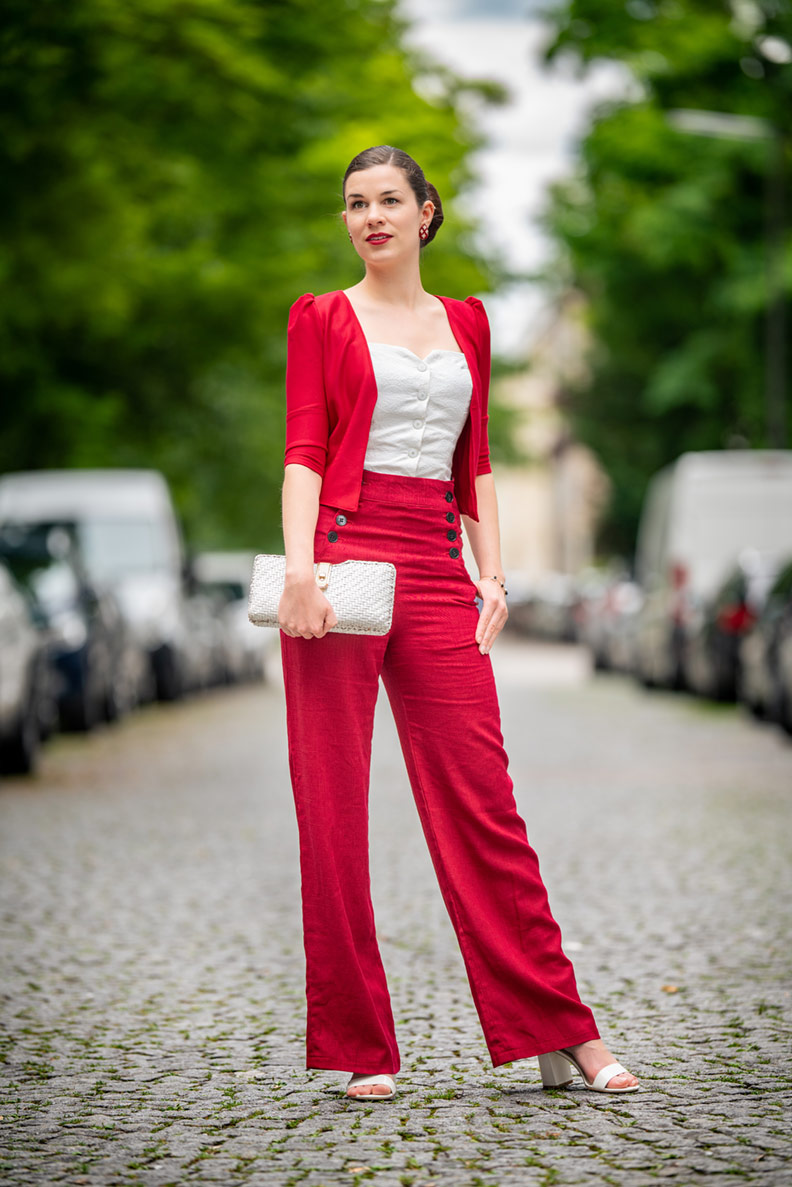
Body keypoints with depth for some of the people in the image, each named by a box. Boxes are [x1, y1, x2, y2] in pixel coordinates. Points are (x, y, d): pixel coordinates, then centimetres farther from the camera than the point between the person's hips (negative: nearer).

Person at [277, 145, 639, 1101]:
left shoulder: (465, 320, 19)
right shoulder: (321, 316, 7)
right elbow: (303, 450, -3)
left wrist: (493, 569, 7)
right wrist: (299, 563, -18)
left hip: (437, 571, 3)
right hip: (345, 556, -3)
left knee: (483, 803, 0)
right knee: (332, 808, -2)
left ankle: (561, 1034, 5)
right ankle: (359, 1048, 5)